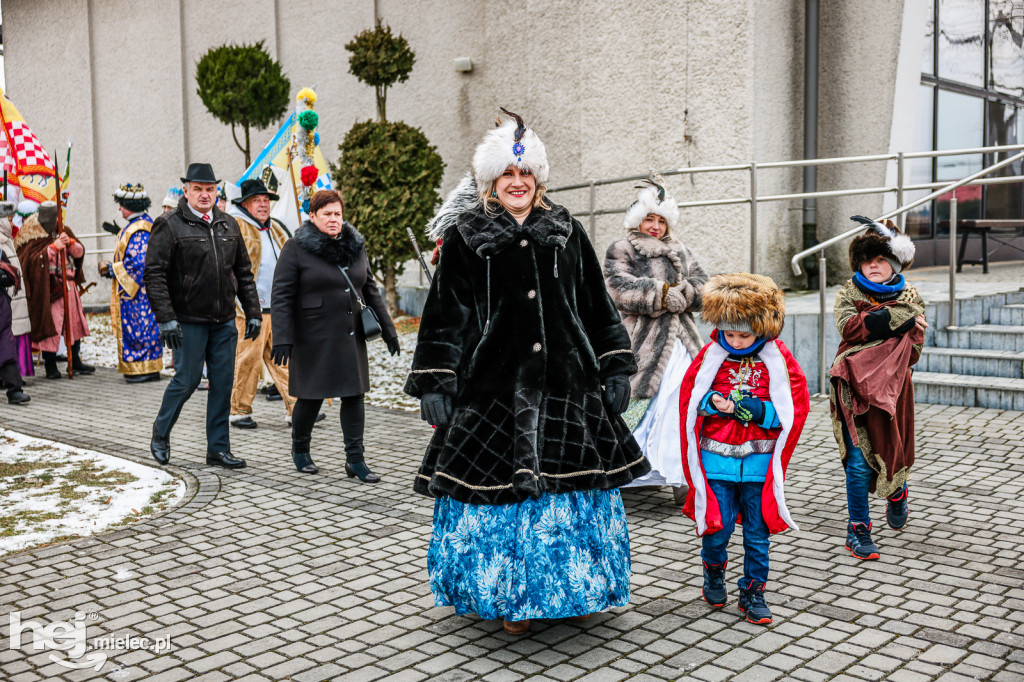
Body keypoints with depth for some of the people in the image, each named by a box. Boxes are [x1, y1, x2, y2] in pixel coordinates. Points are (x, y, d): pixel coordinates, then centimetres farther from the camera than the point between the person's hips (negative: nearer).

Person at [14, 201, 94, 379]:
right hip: (48, 288, -6)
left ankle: (75, 362, 22)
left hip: (68, 284, 6)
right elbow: (33, 259, -16)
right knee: (50, 324, -5)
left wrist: (70, 242, -11)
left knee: (74, 321, 10)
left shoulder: (64, 231, 10)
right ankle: (50, 366, 4)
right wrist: (54, 247, -20)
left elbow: (80, 252, 9)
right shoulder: (32, 236, -5)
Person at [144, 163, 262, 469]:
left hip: (224, 321, 5)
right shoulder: (169, 225, -6)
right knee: (187, 380, 1)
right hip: (188, 321, -5)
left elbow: (243, 272, 16)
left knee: (223, 383, 6)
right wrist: (166, 318, -18)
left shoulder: (228, 225, 12)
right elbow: (154, 275, -10)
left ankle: (218, 448, 16)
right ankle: (160, 433, 26)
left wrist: (252, 312, 10)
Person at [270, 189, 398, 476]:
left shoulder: (355, 246, 11)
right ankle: (300, 449, 29)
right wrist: (282, 338, -17)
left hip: (350, 336, 5)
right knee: (311, 396, 4)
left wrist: (388, 329, 14)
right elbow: (281, 296, -9)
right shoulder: (296, 248, -5)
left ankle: (355, 459, 11)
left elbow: (371, 290, 17)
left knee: (354, 394, 3)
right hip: (313, 339, -5)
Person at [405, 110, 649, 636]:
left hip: (566, 385, 3)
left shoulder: (566, 233, 11)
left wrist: (615, 369, 9)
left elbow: (597, 307, 14)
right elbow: (445, 314, 2)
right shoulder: (465, 237, 3)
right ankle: (508, 597, 20)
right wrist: (434, 385, -4)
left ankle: (576, 588, 26)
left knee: (573, 487, 6)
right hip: (492, 387, -2)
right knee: (501, 490, 2)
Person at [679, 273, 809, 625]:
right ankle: (714, 572, 33)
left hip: (760, 462, 0)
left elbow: (794, 410, -4)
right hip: (717, 460, 0)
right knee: (717, 528, 3)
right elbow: (689, 398, 4)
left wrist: (755, 410, -18)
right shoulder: (711, 356, -2)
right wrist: (713, 403, -16)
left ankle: (753, 593, 25)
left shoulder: (778, 359, -3)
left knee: (757, 534, 8)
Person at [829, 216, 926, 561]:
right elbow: (847, 325, -15)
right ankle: (858, 530, 9)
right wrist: (896, 318, -17)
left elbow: (913, 349, -4)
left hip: (892, 387, 1)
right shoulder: (849, 292, 6)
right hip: (854, 388, -1)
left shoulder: (909, 297, 7)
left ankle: (896, 494, 45)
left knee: (893, 452, 9)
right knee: (859, 463, -6)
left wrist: (871, 323, -16)